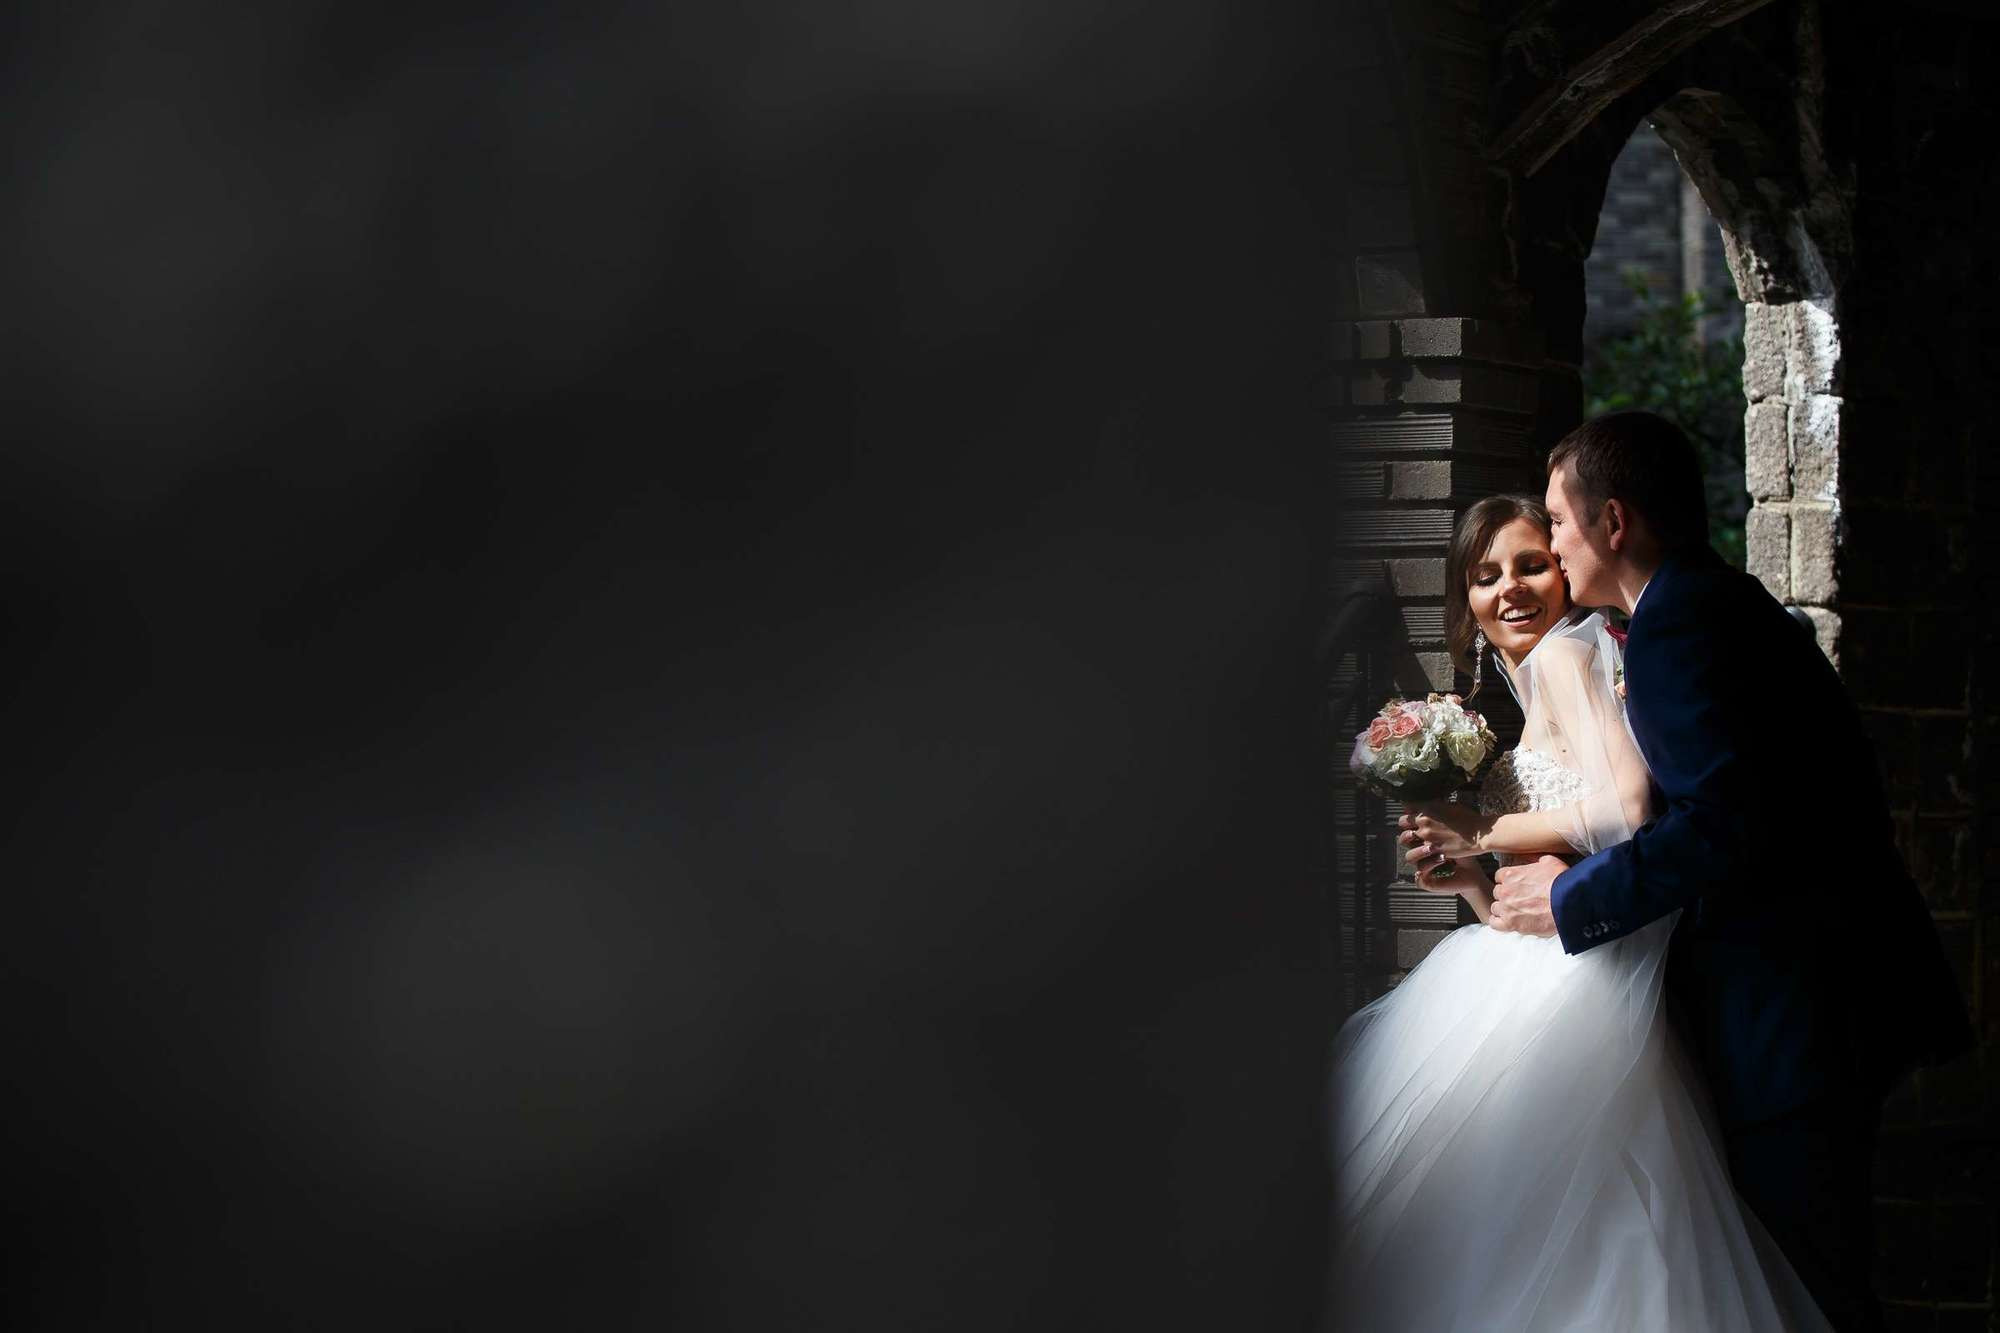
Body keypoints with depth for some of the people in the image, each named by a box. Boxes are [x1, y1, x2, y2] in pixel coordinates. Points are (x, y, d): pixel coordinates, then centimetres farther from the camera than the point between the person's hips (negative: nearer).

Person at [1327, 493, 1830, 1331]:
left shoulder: (1568, 652, 0)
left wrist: (1480, 835, -6)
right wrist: (1465, 879, 4)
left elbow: (1625, 807, -17)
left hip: (1586, 975, -9)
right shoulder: (1525, 725, 28)